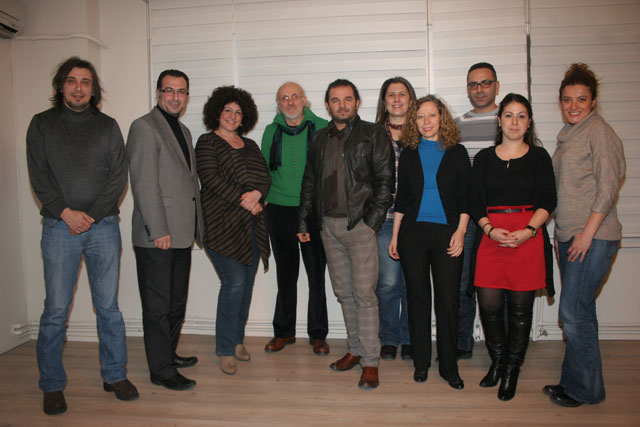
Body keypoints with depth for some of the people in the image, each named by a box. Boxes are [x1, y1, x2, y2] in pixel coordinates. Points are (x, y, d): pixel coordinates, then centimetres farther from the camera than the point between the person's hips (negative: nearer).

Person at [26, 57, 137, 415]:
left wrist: (91, 216, -7)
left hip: (104, 226, 1)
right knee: (56, 310, 1)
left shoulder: (108, 126, 10)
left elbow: (119, 177, 3)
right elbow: (38, 176, 1)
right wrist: (66, 213, -11)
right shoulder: (42, 124, 9)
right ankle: (52, 385, 16)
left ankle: (115, 375, 19)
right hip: (59, 227, -1)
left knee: (109, 306, 6)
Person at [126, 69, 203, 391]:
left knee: (176, 301, 18)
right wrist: (158, 230, -20)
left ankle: (169, 353, 34)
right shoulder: (145, 127, -9)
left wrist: (196, 226, 15)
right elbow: (144, 183, -16)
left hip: (181, 233, 9)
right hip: (157, 235, -8)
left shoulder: (183, 130, 18)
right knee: (158, 305, 2)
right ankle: (161, 370, 14)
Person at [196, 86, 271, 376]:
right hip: (223, 225, -6)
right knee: (234, 282, -12)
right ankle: (226, 350, 3)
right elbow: (210, 178, -11)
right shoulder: (207, 143, 2)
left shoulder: (250, 145, 19)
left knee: (247, 284, 8)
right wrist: (243, 201, -16)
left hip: (251, 225, 6)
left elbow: (266, 177, 11)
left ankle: (238, 340, 24)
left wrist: (257, 193, -11)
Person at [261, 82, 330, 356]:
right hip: (279, 210, 3)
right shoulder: (271, 131, 9)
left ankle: (317, 334, 18)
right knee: (286, 273, 12)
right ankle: (284, 331, 25)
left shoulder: (321, 128, 0)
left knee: (316, 274, 3)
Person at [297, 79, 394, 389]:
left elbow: (384, 180, -5)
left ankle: (370, 361, 6)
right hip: (328, 224, 5)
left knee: (364, 294, -4)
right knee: (343, 292, 12)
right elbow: (309, 183, 18)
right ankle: (355, 349, 26)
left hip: (359, 224, -5)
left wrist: (372, 220, -13)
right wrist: (304, 222, 14)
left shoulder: (373, 135, 1)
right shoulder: (319, 139, 15)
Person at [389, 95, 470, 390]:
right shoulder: (409, 154, 8)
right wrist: (395, 235, 8)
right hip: (413, 232, 2)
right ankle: (421, 362, 21)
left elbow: (465, 197, 4)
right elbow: (401, 197, 11)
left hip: (446, 233, -1)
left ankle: (449, 366, 15)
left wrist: (460, 231, -6)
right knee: (418, 297, 7)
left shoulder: (456, 153, 4)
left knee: (447, 301, -1)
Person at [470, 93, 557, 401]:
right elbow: (476, 202, 7)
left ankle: (512, 370, 20)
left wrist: (528, 231, -14)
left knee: (520, 306, 3)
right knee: (488, 304, -1)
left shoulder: (539, 156, 9)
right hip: (491, 236, 1)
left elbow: (547, 201, 2)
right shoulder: (484, 158, 13)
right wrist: (490, 229, -10)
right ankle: (497, 361, 23)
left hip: (528, 237, -1)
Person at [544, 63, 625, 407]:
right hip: (569, 235, 8)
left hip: (593, 237, -8)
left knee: (573, 312, -6)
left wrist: (587, 233, -17)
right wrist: (561, 232, 15)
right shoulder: (568, 134, 17)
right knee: (579, 311, 13)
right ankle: (575, 382, 24)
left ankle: (583, 389, 10)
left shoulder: (598, 130, -7)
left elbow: (608, 186, -14)